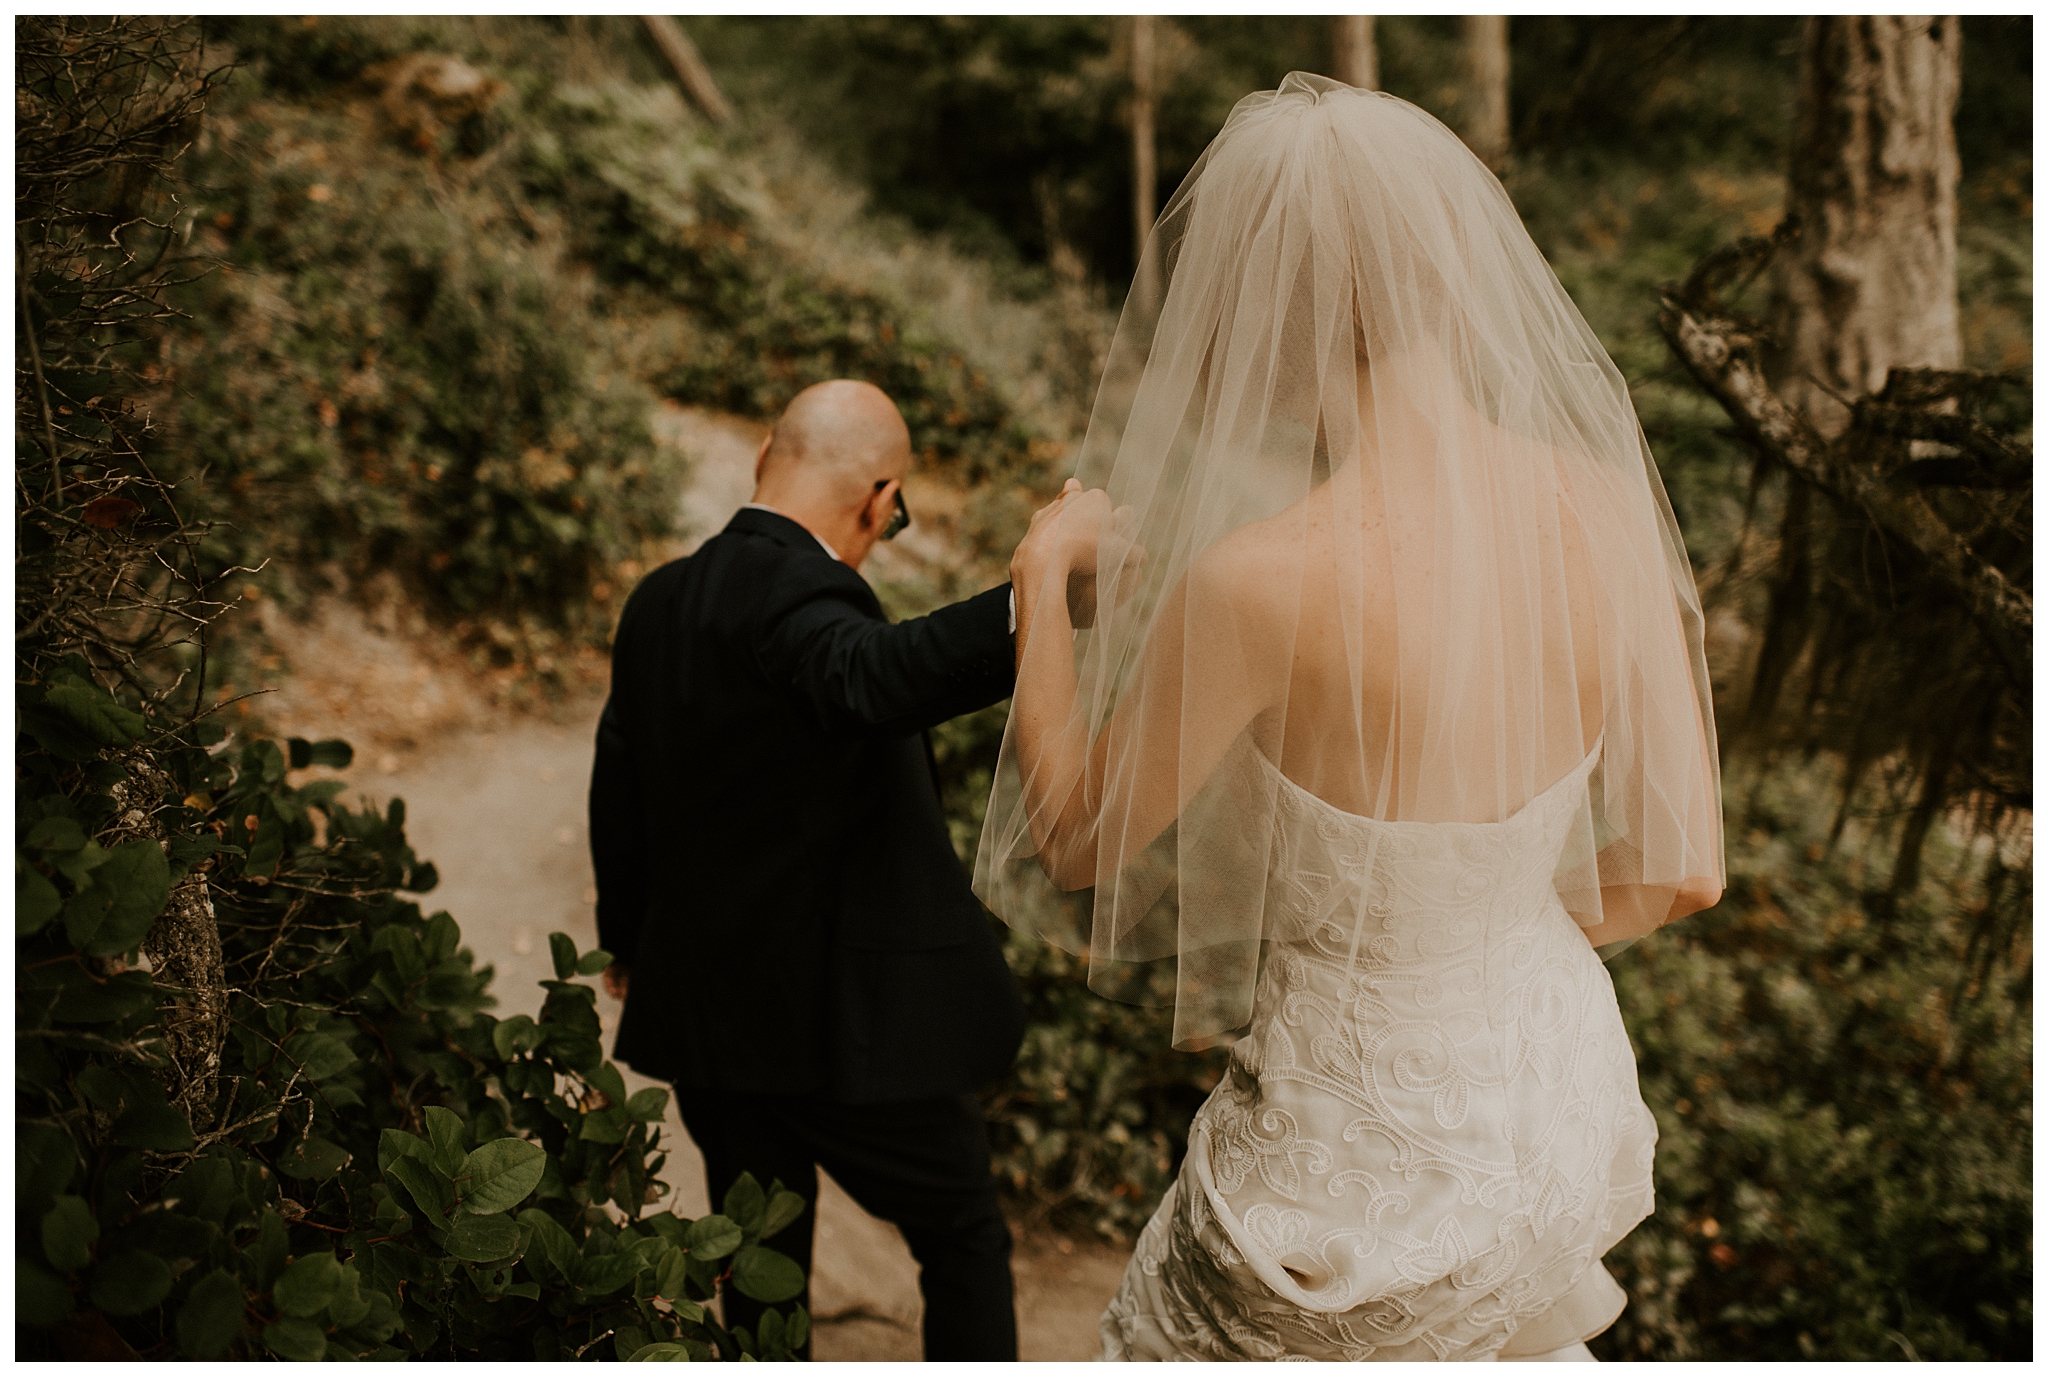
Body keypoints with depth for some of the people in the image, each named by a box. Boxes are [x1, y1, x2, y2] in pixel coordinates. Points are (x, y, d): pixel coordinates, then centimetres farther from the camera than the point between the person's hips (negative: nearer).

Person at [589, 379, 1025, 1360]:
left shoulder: (656, 601, 7)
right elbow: (876, 676, -44)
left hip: (706, 1013, 8)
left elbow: (617, 795, 17)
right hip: (851, 1021, -7)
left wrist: (630, 943, 31)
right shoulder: (797, 594, -20)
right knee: (964, 1241, 13)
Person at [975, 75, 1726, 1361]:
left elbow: (1076, 841, -12)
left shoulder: (1256, 581, -30)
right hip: (1565, 1083, 5)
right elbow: (1682, 869, -5)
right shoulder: (1604, 504, -14)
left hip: (1369, 1149, -5)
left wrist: (1043, 574, 1)